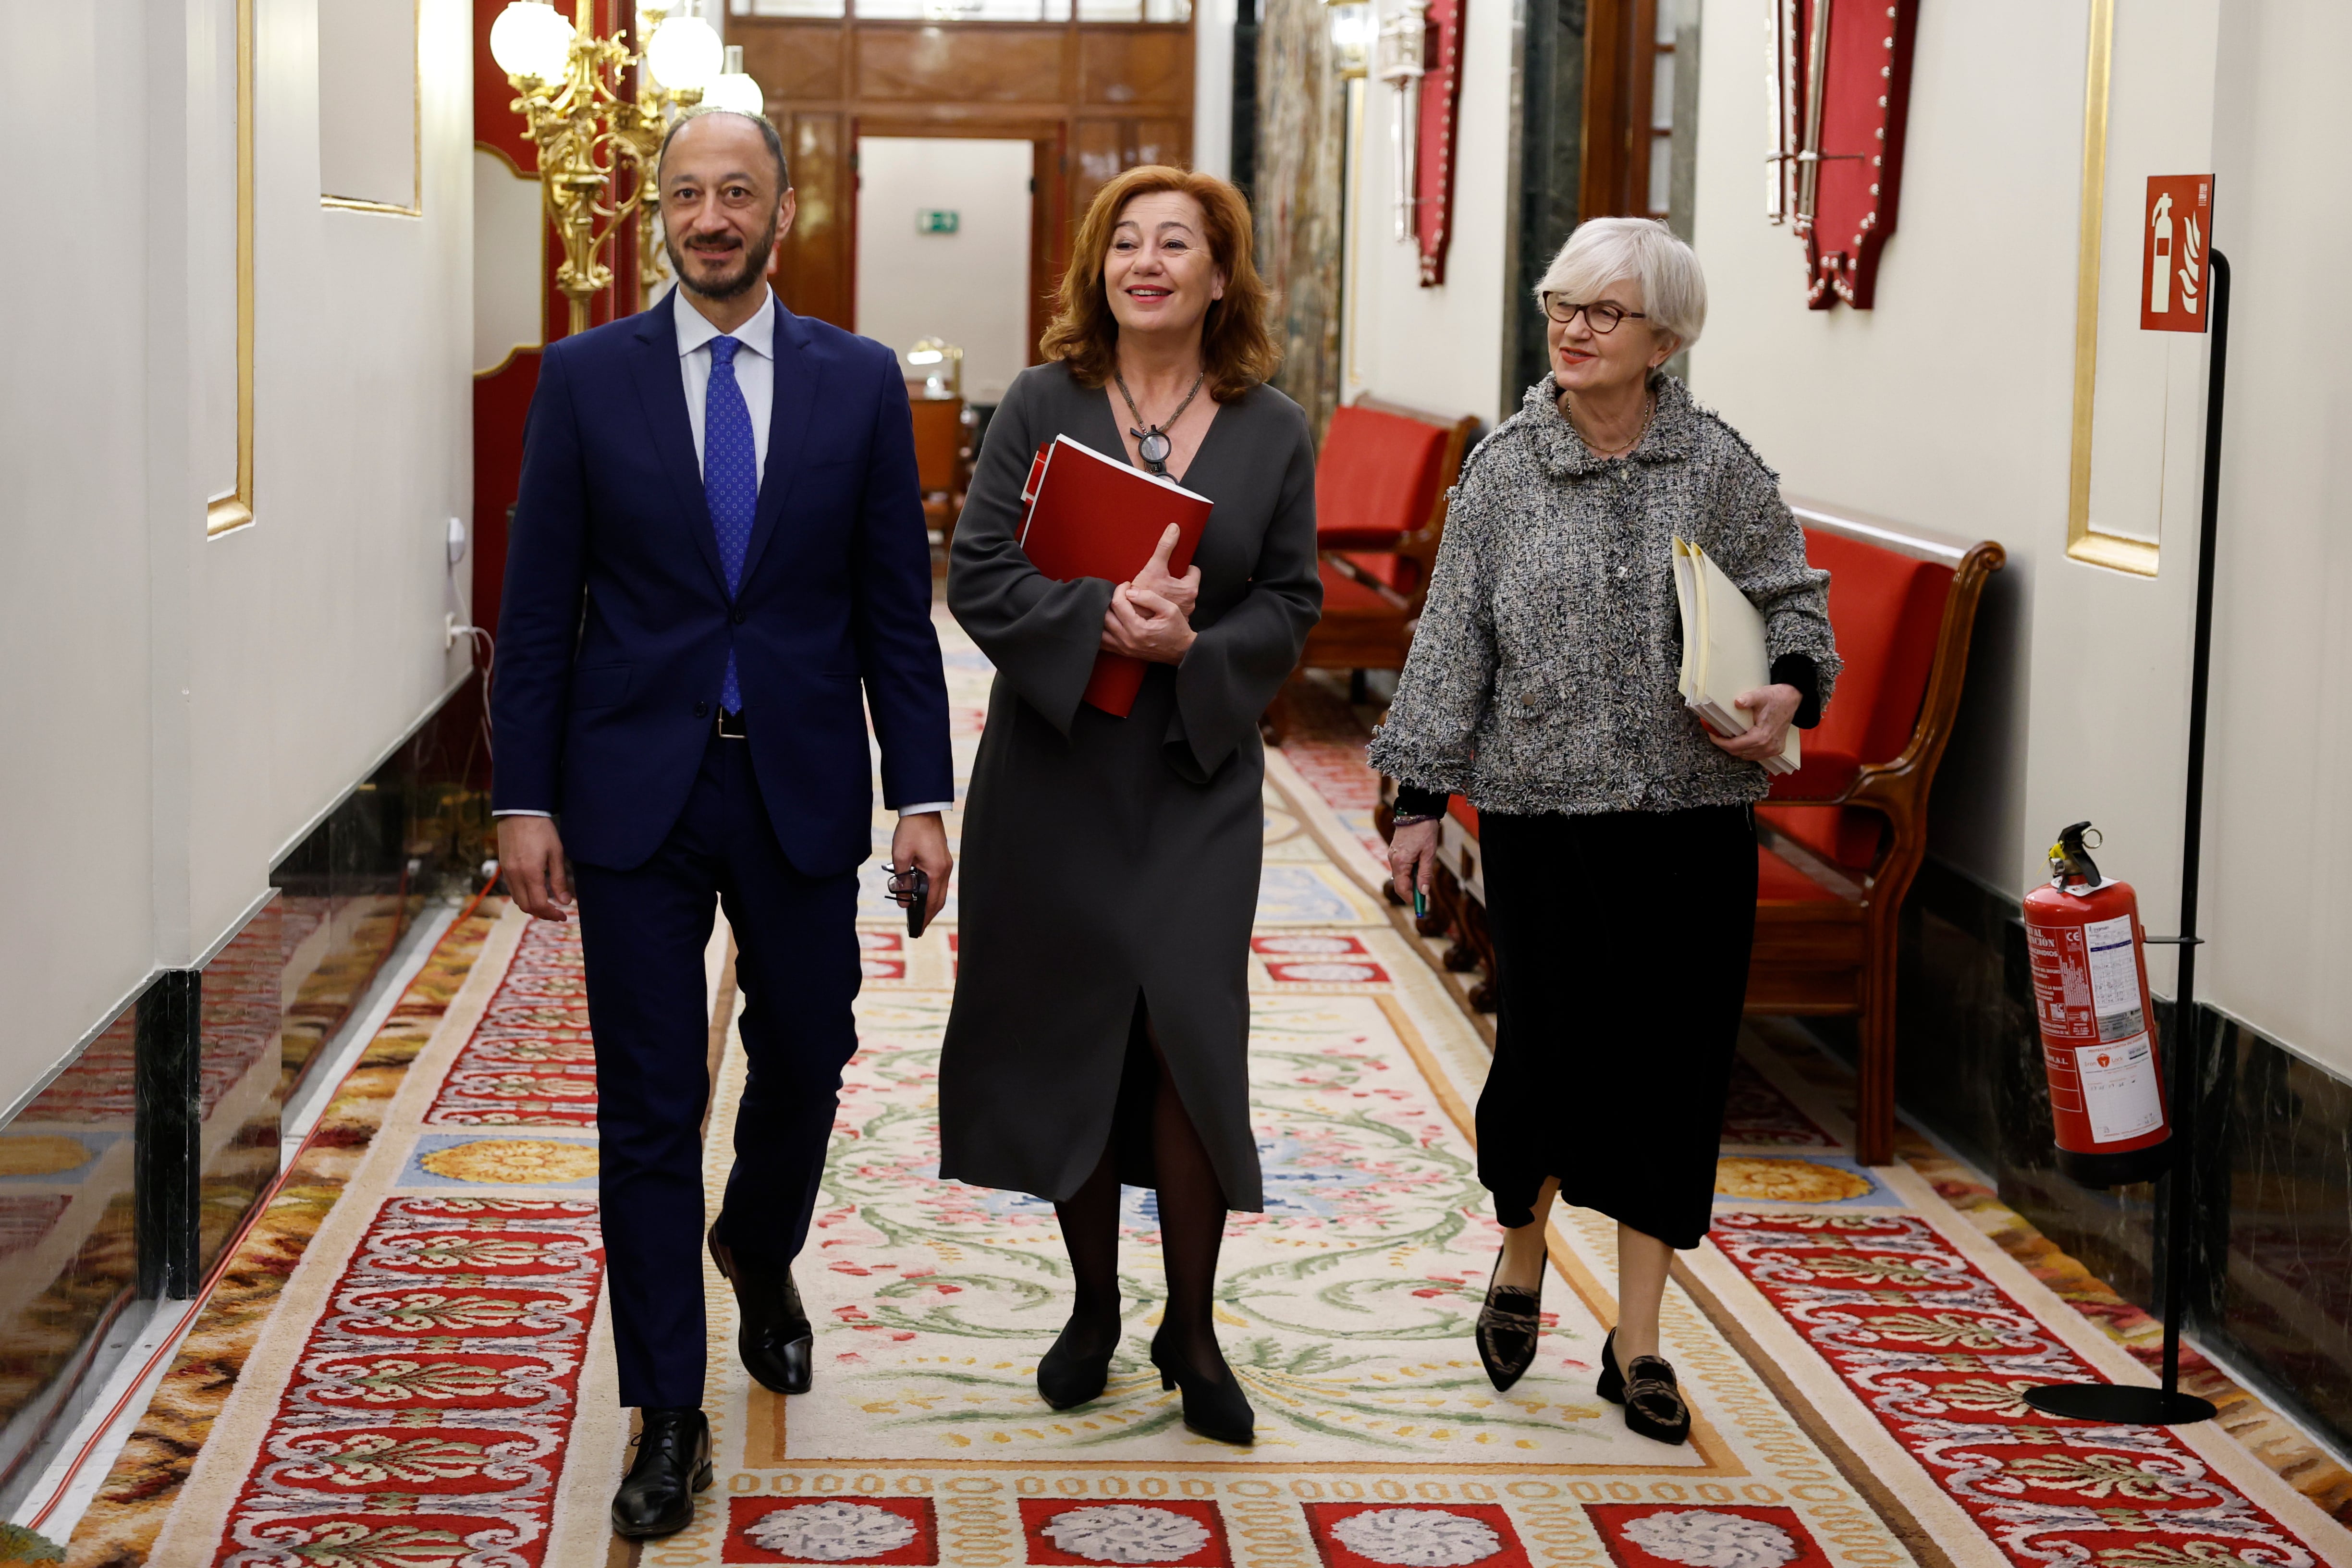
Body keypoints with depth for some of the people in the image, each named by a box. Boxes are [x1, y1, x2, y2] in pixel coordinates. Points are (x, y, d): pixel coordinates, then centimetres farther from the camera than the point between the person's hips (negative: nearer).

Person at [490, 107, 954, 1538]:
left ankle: (759, 1256, 45)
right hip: (634, 789, -1)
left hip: (800, 785, 1)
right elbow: (540, 605, 1)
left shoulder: (860, 382, 2)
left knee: (805, 1065, 13)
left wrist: (923, 796, -2)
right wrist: (524, 799, -4)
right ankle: (670, 1417, 10)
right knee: (648, 1105, 1)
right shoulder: (586, 376, 0)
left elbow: (897, 606, 3)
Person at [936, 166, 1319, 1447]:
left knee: (1190, 1035, -6)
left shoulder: (1274, 432, 3)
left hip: (1197, 777, 0)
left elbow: (1291, 605, 3)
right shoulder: (1041, 406, 0)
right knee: (1066, 1035, 6)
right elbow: (978, 577, -5)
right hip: (1055, 768, 0)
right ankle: (1093, 1308, 24)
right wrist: (1098, 618, -21)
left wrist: (1192, 646, -16)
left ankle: (1191, 1331, 9)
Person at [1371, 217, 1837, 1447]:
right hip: (1541, 807, -1)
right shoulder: (1506, 469, 1)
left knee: (1671, 1064, 3)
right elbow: (1455, 638, 4)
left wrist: (1791, 690, -12)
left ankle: (1638, 1339, 16)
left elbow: (1795, 599, 9)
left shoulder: (1719, 467, 1)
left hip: (1692, 815, 1)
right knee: (1549, 1054, -4)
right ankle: (1520, 1251, 30)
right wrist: (1419, 798, 2)